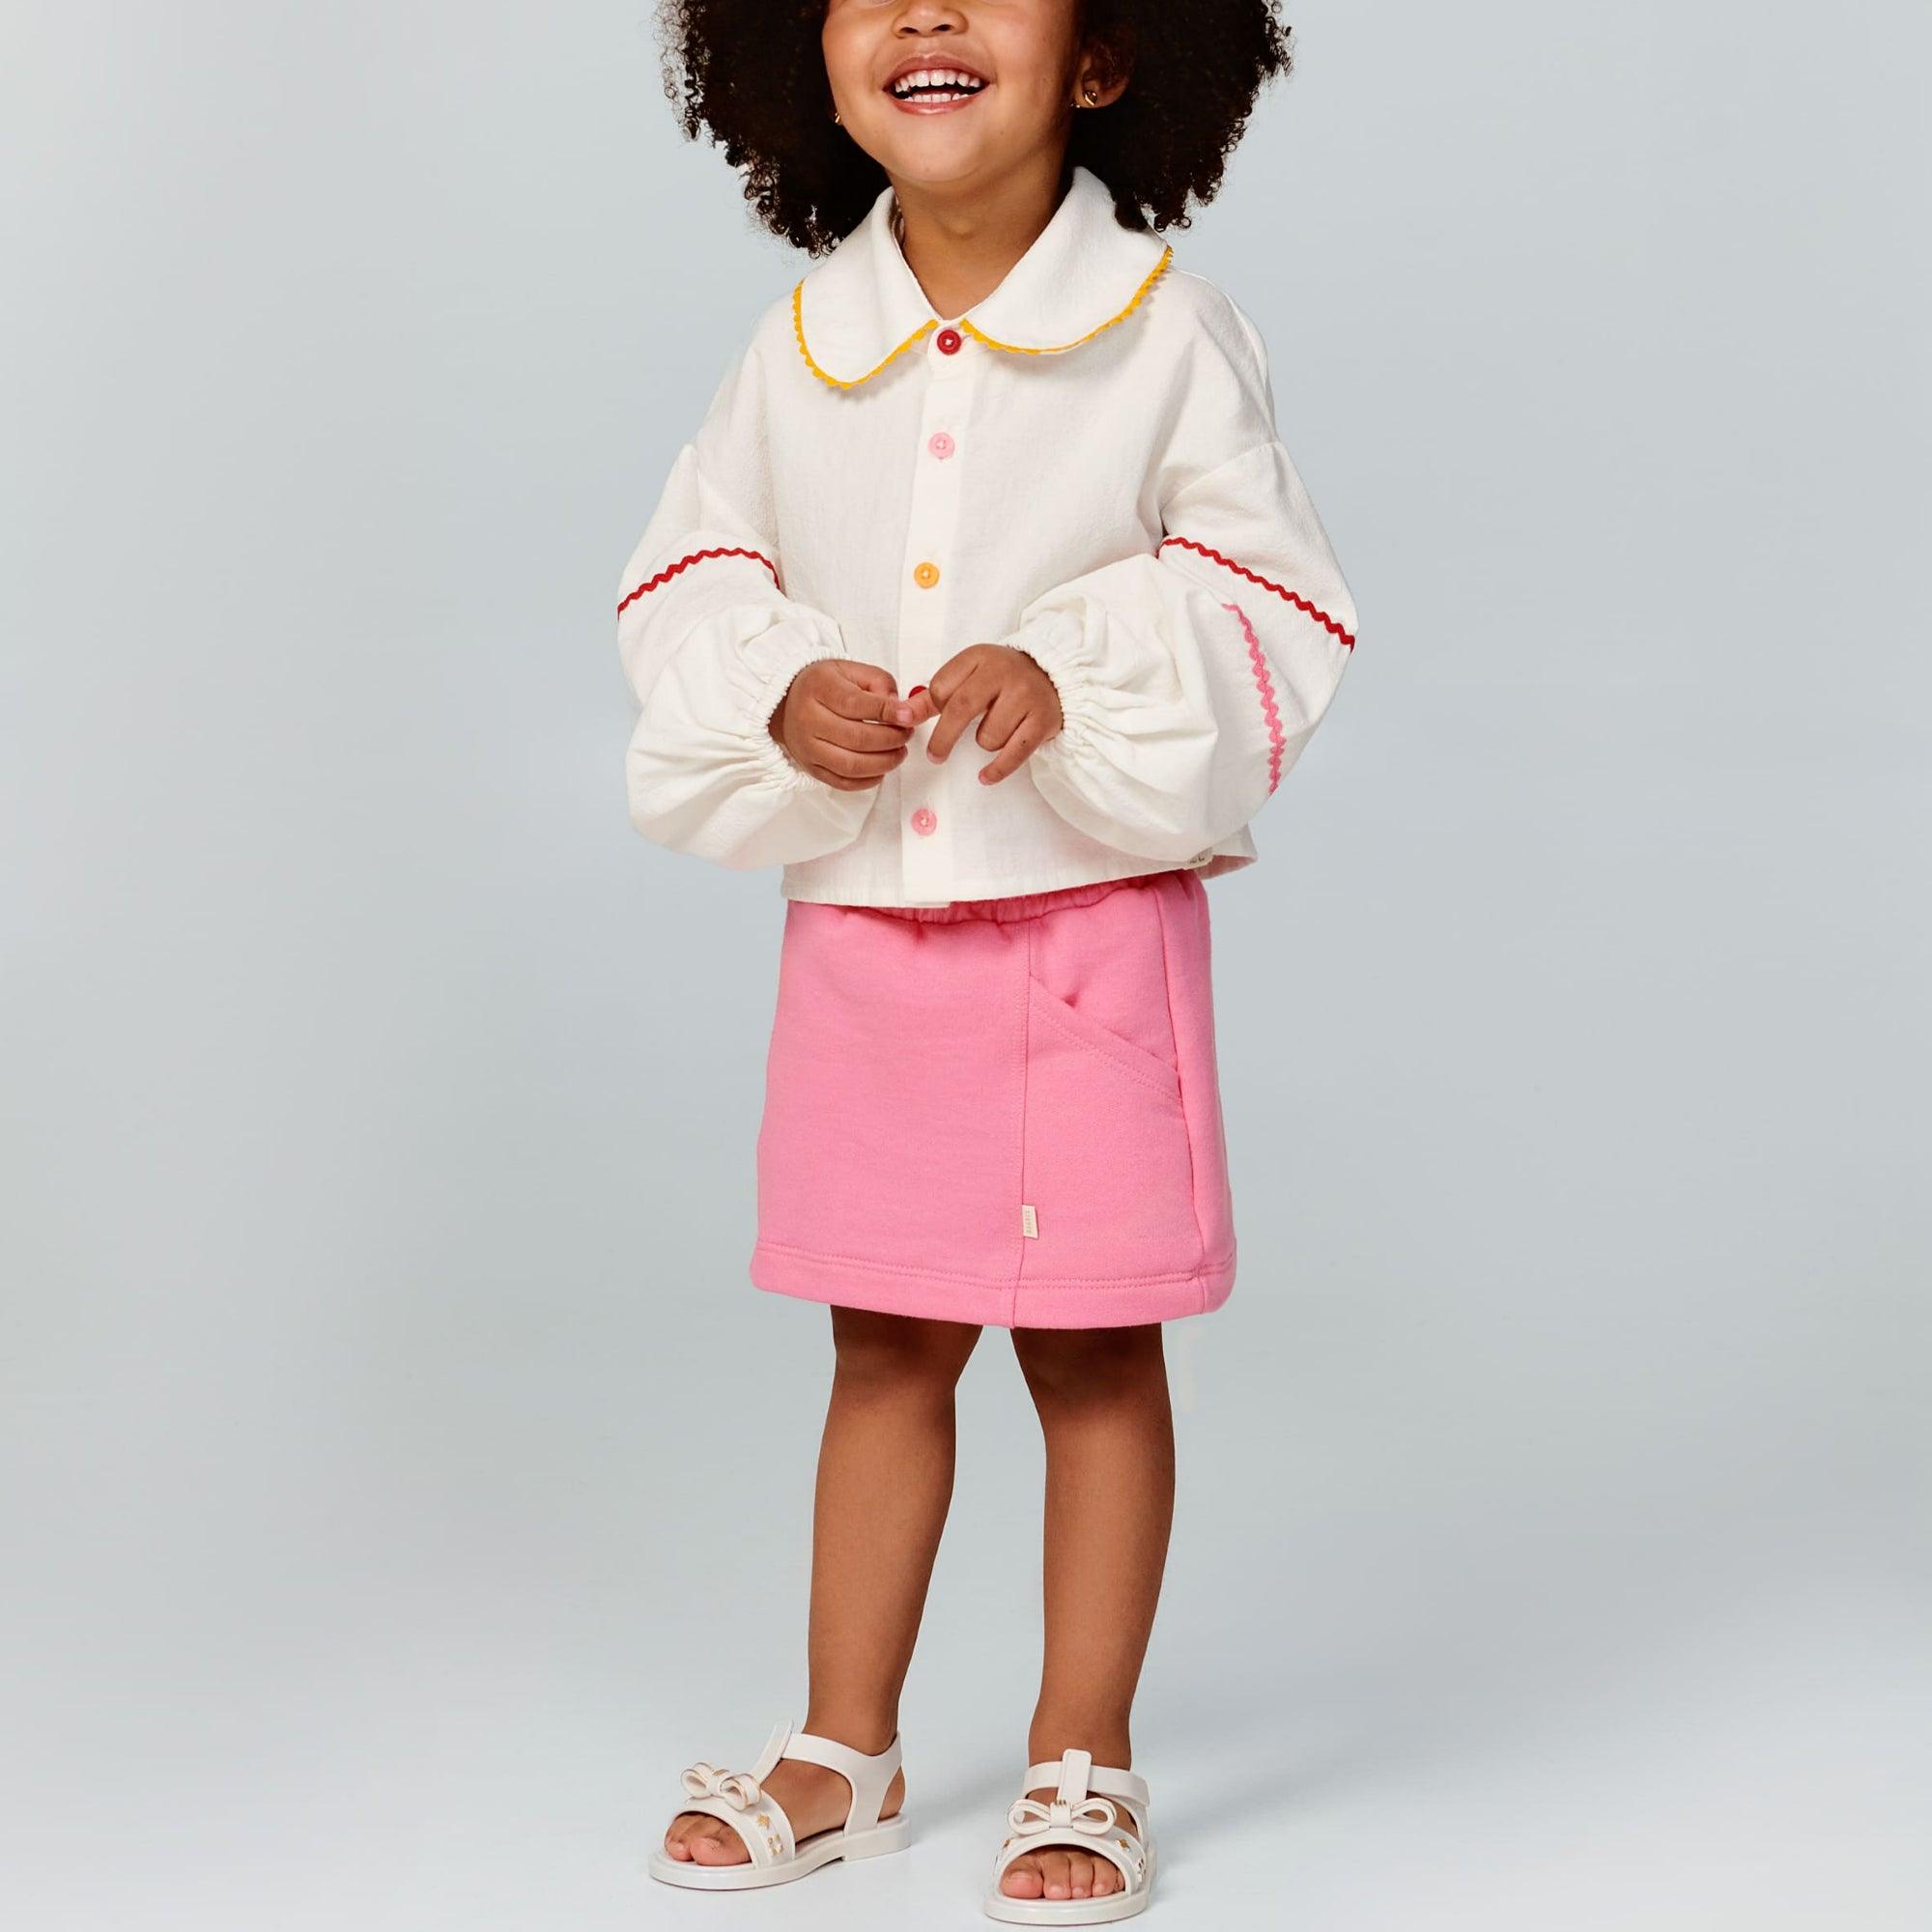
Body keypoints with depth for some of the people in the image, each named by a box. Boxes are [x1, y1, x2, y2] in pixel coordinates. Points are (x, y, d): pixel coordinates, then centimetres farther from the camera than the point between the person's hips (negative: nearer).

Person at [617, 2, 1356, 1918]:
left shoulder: (1170, 334, -8)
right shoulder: (797, 342, 1)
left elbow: (1270, 600, -5)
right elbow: (688, 574, 9)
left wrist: (1074, 675, -20)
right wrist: (779, 696, -11)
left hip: (1091, 916, -3)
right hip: (855, 919, 3)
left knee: (1093, 1348, 5)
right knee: (882, 1346, 13)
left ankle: (1082, 1762, 20)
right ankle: (847, 1751, 27)